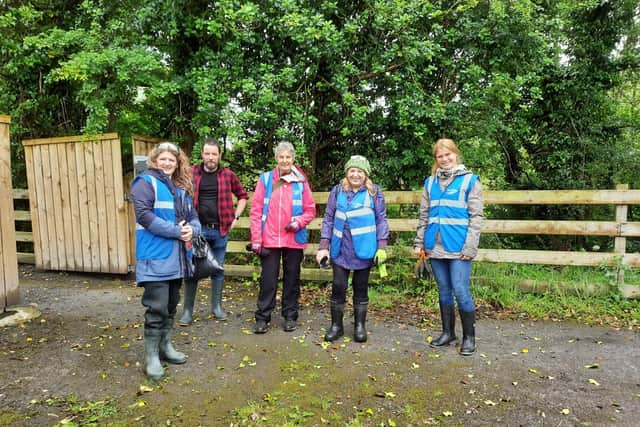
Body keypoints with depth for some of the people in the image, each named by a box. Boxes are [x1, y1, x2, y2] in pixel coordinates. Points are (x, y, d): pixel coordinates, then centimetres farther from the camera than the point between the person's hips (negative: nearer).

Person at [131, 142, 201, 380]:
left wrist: (191, 230, -10)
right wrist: (176, 231, -19)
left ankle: (165, 346, 30)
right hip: (156, 256, -7)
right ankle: (151, 356, 6)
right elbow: (144, 215, -18)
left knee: (171, 305, 16)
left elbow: (193, 217, 14)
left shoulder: (182, 188, 15)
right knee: (157, 307, -6)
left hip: (176, 257, 7)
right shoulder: (146, 182, -5)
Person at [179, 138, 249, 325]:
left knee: (218, 269, 11)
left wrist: (236, 217, 4)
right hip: (197, 229, -1)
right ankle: (187, 311, 13)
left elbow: (243, 195, 13)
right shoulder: (191, 173, 0)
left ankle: (216, 307, 24)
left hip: (220, 230, 1)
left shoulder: (228, 175, 2)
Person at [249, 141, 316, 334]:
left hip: (294, 240, 1)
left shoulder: (301, 181, 2)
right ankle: (262, 317, 16)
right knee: (268, 280, 4)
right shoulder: (265, 179, 0)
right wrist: (256, 239, -6)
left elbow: (310, 210, 6)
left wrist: (298, 222, -14)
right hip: (269, 240, -1)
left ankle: (290, 316, 24)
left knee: (292, 279, 11)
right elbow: (256, 211, -2)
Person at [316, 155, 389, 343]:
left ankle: (360, 326, 25)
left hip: (364, 249, -1)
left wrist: (382, 247, -5)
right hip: (340, 250, 1)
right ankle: (336, 325, 21)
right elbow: (328, 219, 6)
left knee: (361, 288, 11)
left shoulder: (374, 193, 2)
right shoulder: (337, 191, 5)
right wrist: (324, 247, 1)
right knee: (338, 287, 5)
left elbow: (381, 220, 2)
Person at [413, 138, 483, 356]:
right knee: (444, 291, 13)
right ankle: (448, 332, 27)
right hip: (436, 247, 5)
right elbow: (424, 215, 15)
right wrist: (419, 241, 10)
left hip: (458, 247, -4)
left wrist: (470, 247, -12)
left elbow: (476, 217, -5)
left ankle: (469, 336, 15)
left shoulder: (469, 180, -1)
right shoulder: (430, 182, 12)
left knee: (460, 291, -3)